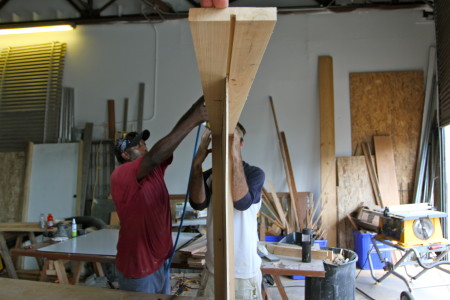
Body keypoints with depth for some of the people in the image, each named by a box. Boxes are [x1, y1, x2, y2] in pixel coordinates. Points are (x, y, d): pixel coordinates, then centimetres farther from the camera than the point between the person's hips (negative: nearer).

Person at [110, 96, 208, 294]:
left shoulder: (155, 169, 2)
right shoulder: (120, 176, -18)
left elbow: (176, 132, -5)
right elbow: (154, 156, -35)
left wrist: (202, 100, -13)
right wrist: (193, 121, -36)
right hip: (138, 269, -7)